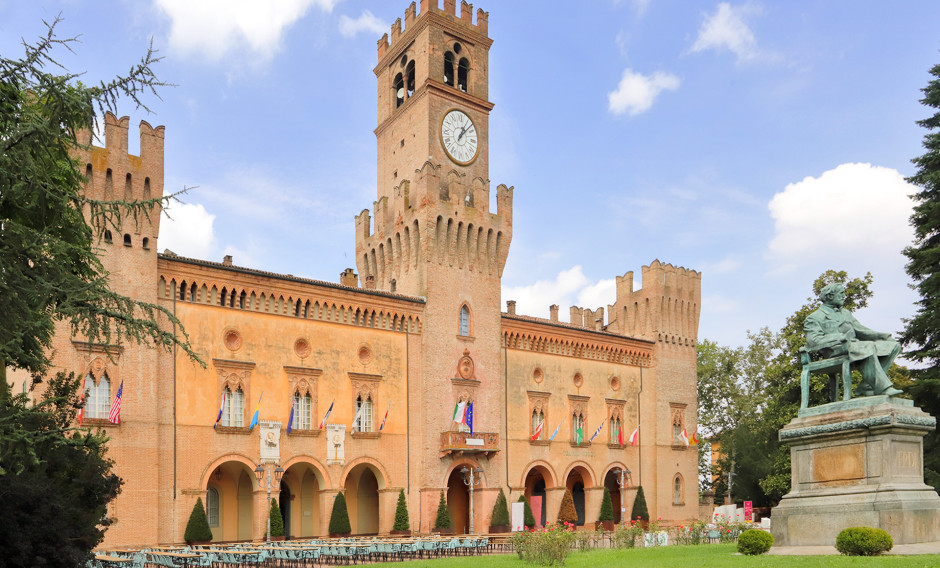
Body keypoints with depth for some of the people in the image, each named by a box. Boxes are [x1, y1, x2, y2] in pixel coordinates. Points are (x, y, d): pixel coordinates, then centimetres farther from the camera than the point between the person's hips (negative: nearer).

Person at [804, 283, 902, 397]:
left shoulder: (845, 313, 33)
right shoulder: (815, 317, 8)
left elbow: (860, 329, 28)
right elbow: (813, 340, -8)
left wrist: (884, 336, 13)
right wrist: (841, 337, -20)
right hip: (836, 350, -8)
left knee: (894, 346, -9)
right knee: (868, 347, -34)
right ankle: (883, 388, -37)